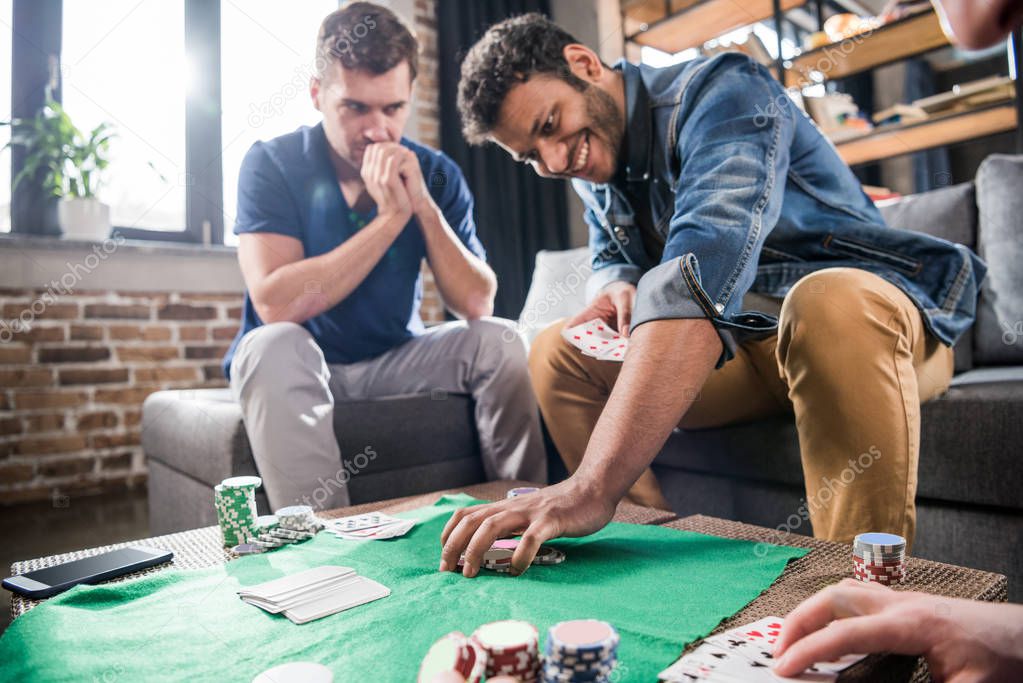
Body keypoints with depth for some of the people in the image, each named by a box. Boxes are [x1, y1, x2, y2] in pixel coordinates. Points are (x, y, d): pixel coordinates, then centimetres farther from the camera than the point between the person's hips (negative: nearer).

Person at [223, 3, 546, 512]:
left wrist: (424, 206, -22)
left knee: (497, 341, -17)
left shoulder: (434, 174, -2)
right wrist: (390, 217, -25)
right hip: (300, 366, -2)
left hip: (395, 361, 3)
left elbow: (476, 304, -10)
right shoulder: (271, 163, -10)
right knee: (273, 347, -33)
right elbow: (273, 304, -26)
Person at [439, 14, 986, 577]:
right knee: (556, 352, -7)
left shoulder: (722, 93, -21)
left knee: (831, 304, -40)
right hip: (742, 346, 6)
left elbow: (704, 266, -38)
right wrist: (618, 287, -12)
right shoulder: (593, 170, 4)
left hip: (872, 309, -5)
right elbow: (610, 260, 17)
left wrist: (594, 486, -49)